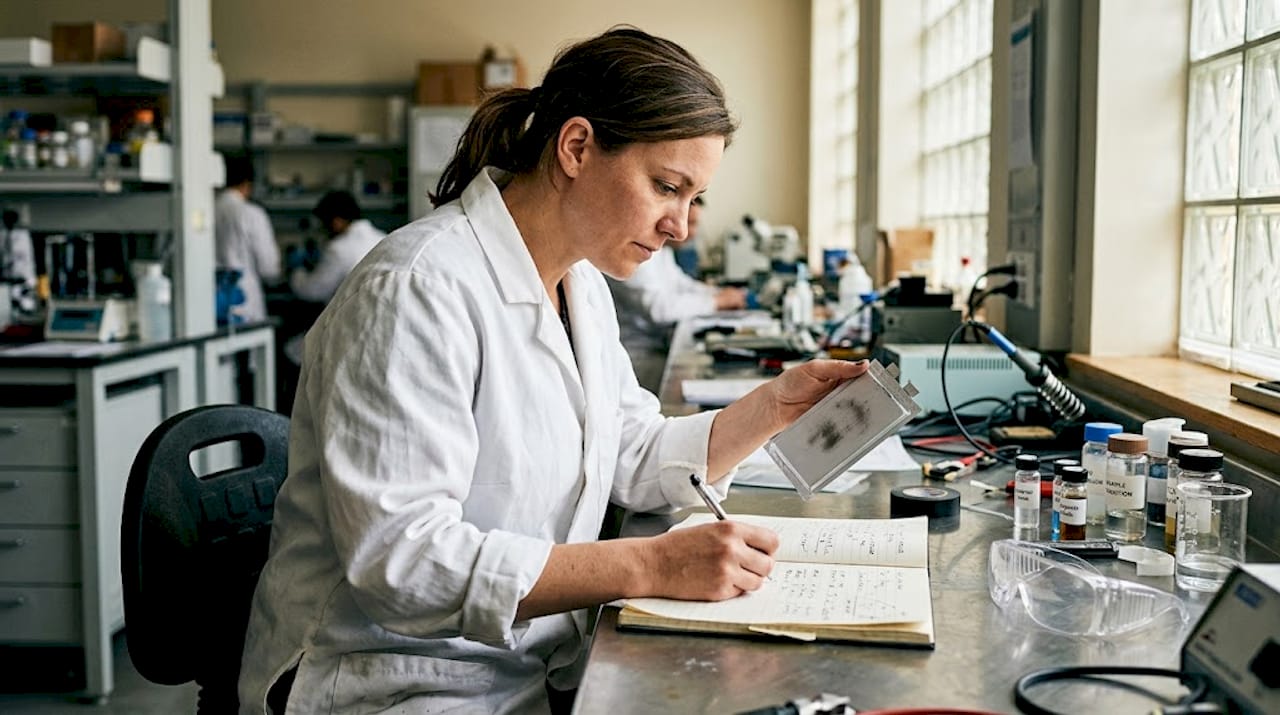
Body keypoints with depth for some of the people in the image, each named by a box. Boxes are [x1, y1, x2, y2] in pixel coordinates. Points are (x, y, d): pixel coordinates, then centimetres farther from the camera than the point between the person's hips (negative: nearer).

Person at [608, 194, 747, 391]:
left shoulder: (663, 249, 13)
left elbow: (679, 282, 25)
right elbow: (658, 307, -27)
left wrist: (721, 293, 7)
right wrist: (717, 302, -17)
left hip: (662, 344, 10)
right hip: (639, 355, -10)